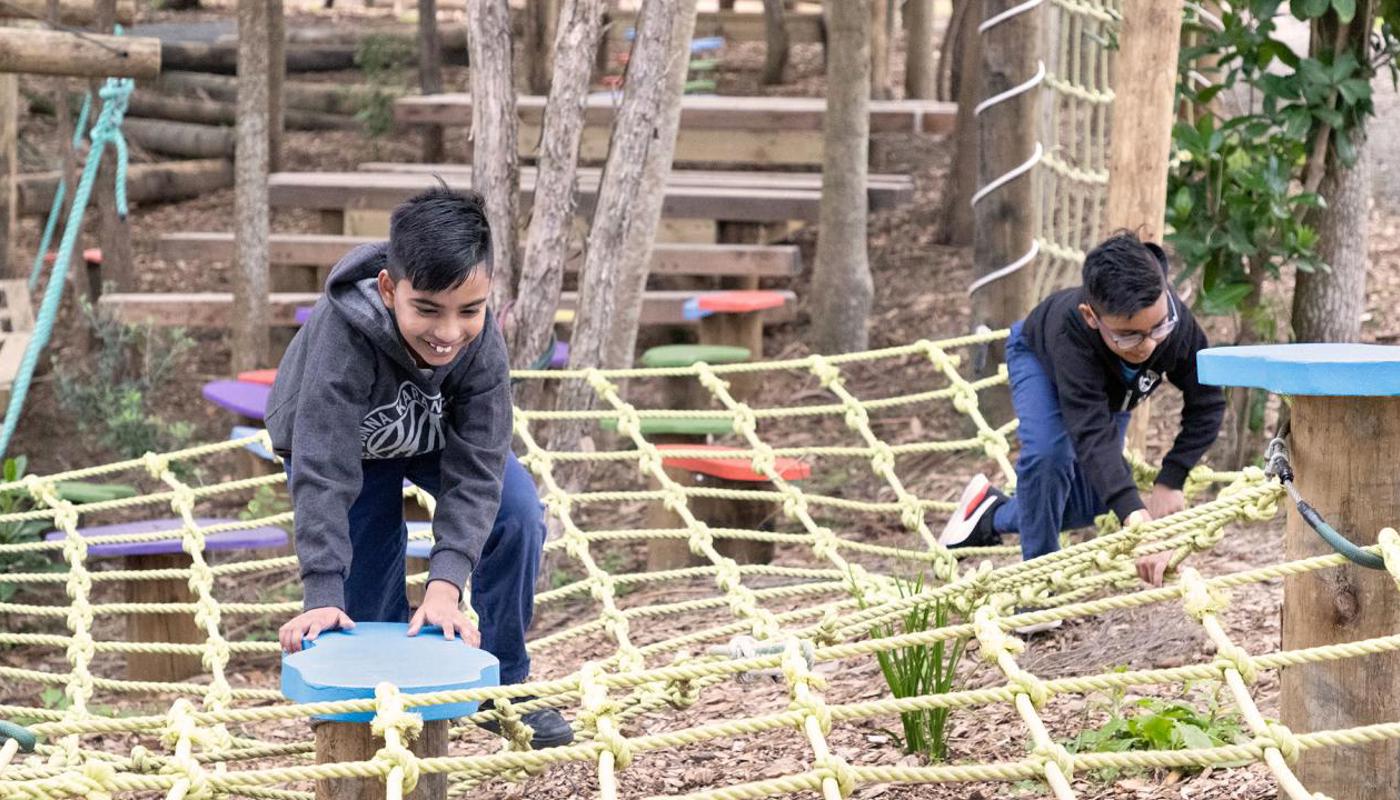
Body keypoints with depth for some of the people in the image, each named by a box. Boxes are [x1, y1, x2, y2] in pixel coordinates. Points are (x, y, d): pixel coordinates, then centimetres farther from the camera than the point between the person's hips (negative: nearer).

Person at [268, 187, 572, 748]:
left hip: (439, 436, 2)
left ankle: (501, 682, -4)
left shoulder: (483, 345, -34)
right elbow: (322, 473, -43)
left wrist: (446, 582, -46)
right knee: (367, 597, -9)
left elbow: (475, 468, -35)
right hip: (343, 443, -2)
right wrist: (322, 593, -50)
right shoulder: (343, 336, -42)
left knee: (518, 515, -20)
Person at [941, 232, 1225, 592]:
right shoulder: (1072, 331, -50)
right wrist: (1136, 517, -70)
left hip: (1111, 386, 4)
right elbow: (1093, 434, -58)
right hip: (1039, 357, -4)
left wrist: (1169, 483, -32)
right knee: (1048, 452, -32)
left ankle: (994, 516, 29)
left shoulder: (1177, 323, -41)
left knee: (1094, 500, 1)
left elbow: (1207, 405, -25)